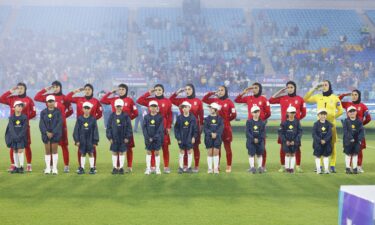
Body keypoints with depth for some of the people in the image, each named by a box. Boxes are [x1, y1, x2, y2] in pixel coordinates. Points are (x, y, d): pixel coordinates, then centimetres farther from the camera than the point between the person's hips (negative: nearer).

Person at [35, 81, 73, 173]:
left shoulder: (64, 98, 1)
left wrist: (62, 116, -1)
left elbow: (70, 110, 7)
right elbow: (36, 98, 0)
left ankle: (66, 166, 5)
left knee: (64, 145, 1)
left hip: (62, 124, -2)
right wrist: (45, 90, -2)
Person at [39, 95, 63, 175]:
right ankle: (48, 168, 10)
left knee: (54, 150, 1)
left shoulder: (58, 112, -1)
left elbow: (60, 123, -7)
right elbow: (41, 124, -1)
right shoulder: (43, 112, 4)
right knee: (47, 151, 5)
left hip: (55, 134, -1)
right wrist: (47, 132, -14)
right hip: (46, 134, 1)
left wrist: (53, 133, -14)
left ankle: (54, 168, 5)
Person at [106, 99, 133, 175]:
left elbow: (129, 127, -1)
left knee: (121, 153, 5)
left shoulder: (126, 116, -2)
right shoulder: (112, 116, 2)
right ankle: (115, 168, 14)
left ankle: (121, 168, 14)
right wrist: (109, 137, -3)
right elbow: (109, 127, 4)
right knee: (114, 153, 6)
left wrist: (127, 137, -6)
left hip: (123, 139, -1)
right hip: (114, 138, 2)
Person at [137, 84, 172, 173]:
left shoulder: (167, 101, 3)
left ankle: (166, 167, 7)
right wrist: (148, 93, -4)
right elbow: (139, 101, -6)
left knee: (165, 147, 0)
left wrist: (169, 127, -2)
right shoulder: (150, 100, 5)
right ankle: (152, 166, 10)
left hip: (164, 128, -1)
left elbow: (170, 115, 4)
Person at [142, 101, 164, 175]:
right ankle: (148, 168, 10)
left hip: (157, 138, -2)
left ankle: (157, 168, 10)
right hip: (148, 138, 2)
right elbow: (144, 127, -1)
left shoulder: (160, 117, -2)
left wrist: (154, 137, -14)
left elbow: (160, 128, -7)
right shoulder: (146, 117, 2)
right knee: (148, 152, 6)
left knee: (156, 153, 3)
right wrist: (148, 137, -11)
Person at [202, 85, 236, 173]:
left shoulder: (229, 102, -3)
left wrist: (226, 120, 7)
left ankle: (229, 166, 8)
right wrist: (212, 93, 5)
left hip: (226, 127, -4)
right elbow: (204, 99, 11)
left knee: (227, 147, 2)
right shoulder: (215, 100, 7)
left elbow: (234, 115, -3)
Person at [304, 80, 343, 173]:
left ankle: (332, 165, 1)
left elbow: (340, 111, 11)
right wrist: (314, 88, 0)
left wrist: (333, 116, -3)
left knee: (332, 144, -2)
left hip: (331, 124, -1)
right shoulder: (318, 97, 7)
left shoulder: (335, 98, 5)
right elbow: (305, 99, 2)